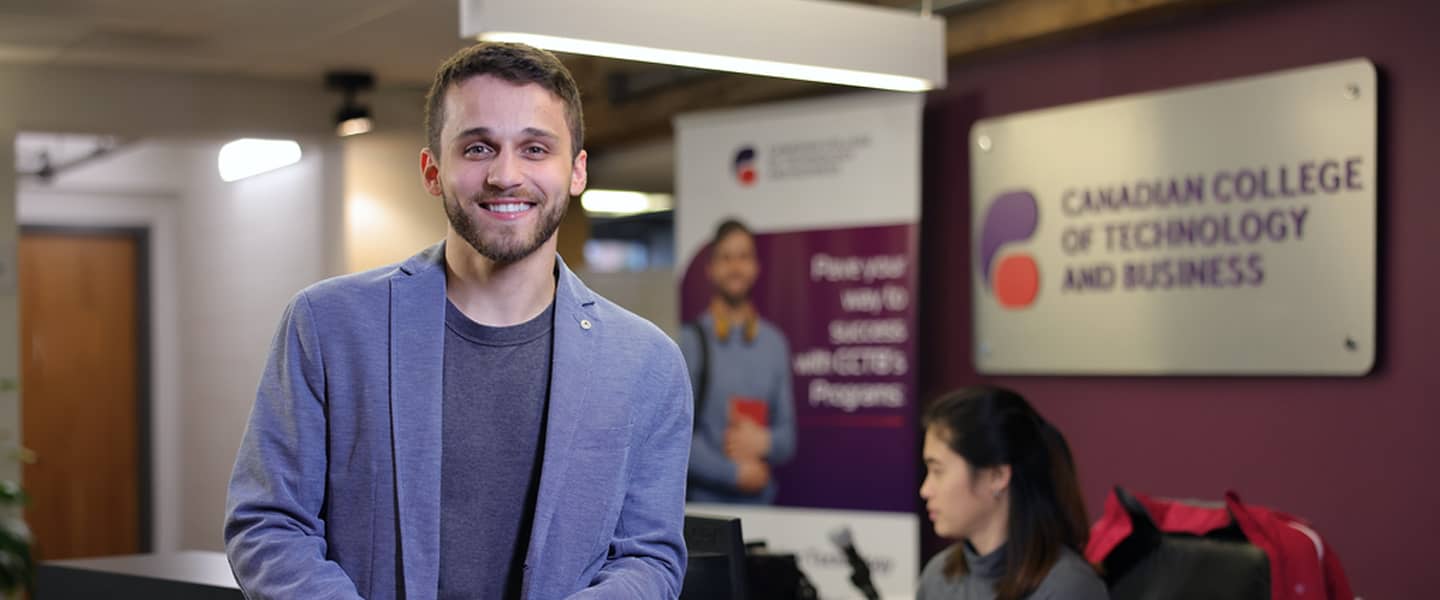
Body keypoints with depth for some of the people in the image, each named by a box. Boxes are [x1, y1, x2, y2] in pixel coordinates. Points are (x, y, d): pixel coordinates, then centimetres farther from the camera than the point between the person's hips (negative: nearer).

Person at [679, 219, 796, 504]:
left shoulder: (774, 343, 9)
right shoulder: (691, 340, -5)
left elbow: (788, 436, 11)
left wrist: (764, 442, -9)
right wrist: (736, 473, -10)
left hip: (761, 501, 4)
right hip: (703, 500, -3)